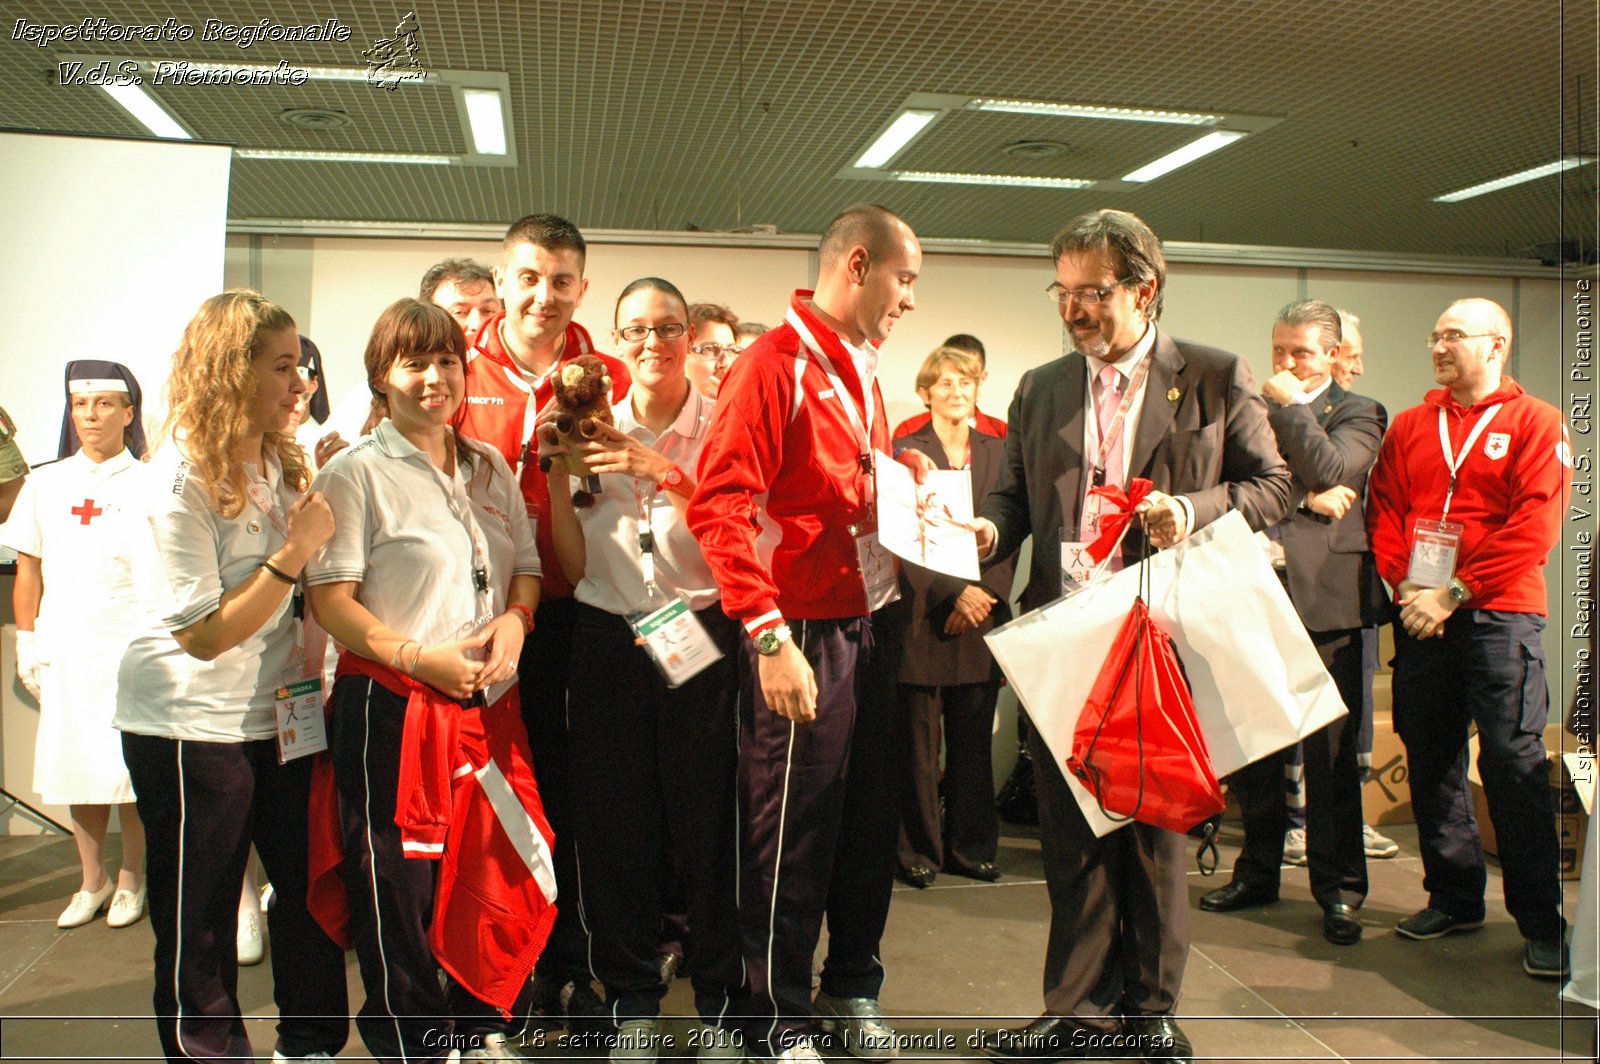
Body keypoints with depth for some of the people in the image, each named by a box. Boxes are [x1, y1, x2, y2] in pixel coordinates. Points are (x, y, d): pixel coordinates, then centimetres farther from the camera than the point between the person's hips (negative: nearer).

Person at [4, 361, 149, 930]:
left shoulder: (147, 485, 1)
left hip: (129, 646, -3)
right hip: (64, 647, 3)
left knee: (131, 766, 0)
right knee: (75, 764, 7)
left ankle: (131, 878, 16)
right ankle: (93, 879, 21)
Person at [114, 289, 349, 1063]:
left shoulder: (280, 462, 5)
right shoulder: (178, 485, -18)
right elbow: (205, 635, -20)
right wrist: (297, 550, -22)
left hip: (278, 713, 7)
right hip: (191, 729, -7)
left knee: (314, 888, 12)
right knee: (198, 921, 8)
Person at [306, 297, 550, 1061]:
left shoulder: (489, 466, 13)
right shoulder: (357, 474, -5)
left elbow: (528, 566, 16)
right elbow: (329, 599, -10)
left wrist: (517, 617, -5)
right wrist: (417, 656, -20)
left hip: (490, 703, 5)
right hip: (394, 708, -5)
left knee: (496, 872, 10)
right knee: (400, 886, 3)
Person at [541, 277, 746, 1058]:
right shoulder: (594, 431, 7)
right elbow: (575, 564, 4)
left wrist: (662, 471, -21)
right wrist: (556, 472, -5)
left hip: (701, 636, -2)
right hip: (609, 637, 3)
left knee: (710, 820, 0)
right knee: (614, 823, 7)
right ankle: (631, 999, 25)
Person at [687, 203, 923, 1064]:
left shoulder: (862, 372, 15)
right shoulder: (775, 365, -13)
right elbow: (717, 507, -21)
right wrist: (770, 637, -25)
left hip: (868, 628, 9)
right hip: (803, 638, -8)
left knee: (868, 824, 17)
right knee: (793, 842, 3)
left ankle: (851, 991, 34)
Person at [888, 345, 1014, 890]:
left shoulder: (997, 452, 12)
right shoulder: (905, 450, -1)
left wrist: (986, 594, -6)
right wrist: (953, 593, -15)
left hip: (984, 614, 4)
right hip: (923, 615, -4)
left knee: (974, 740, 10)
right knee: (918, 742, 2)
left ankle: (971, 845, 21)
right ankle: (919, 851, 13)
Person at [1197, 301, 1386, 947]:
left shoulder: (1357, 414, 5)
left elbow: (1330, 470, -14)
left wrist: (1289, 404, -8)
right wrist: (1307, 495, -6)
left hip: (1323, 601, -4)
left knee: (1330, 753, 0)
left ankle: (1339, 891, 11)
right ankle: (1258, 872, 22)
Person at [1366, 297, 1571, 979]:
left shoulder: (1535, 423, 2)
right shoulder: (1409, 427, 15)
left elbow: (1534, 527, -8)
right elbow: (1383, 513, 10)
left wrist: (1455, 592, -14)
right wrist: (1407, 586, -7)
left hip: (1498, 614, -4)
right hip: (1419, 616, 5)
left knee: (1512, 762, -7)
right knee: (1431, 761, 8)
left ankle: (1540, 921, 3)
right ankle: (1454, 898, 21)